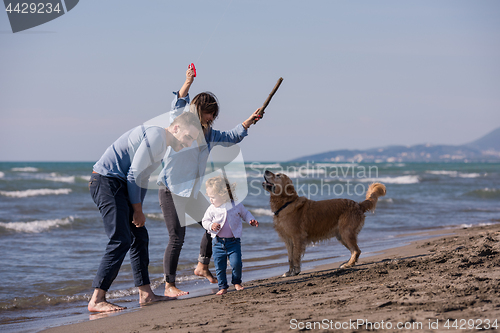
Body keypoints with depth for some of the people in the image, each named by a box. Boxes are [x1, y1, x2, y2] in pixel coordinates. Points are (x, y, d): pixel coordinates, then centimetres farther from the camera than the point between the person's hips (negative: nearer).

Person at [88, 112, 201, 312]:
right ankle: (96, 300, -18)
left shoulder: (162, 145, 20)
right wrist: (137, 210, -10)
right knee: (121, 240, -16)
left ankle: (145, 294, 17)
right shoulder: (156, 136, -14)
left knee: (139, 237, 12)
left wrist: (137, 211, 13)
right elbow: (134, 173, -17)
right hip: (107, 181, -11)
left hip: (119, 185, 11)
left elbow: (142, 179, 23)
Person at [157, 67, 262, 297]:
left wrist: (250, 121, 16)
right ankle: (169, 286, -6)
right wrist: (187, 84, -38)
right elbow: (178, 107, -26)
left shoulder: (208, 134, 13)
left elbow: (232, 137, 26)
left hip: (192, 191, 8)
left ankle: (202, 267, 35)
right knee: (177, 238, -12)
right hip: (171, 190, -8)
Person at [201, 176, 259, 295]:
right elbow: (205, 221, 5)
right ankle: (223, 287, 14)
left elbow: (245, 214, 15)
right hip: (218, 242, 1)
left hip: (233, 241, -1)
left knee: (236, 263, -9)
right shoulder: (212, 209, -2)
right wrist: (211, 225, -16)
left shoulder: (237, 206, -2)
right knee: (219, 266, 1)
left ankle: (237, 282, 16)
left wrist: (251, 220, -1)